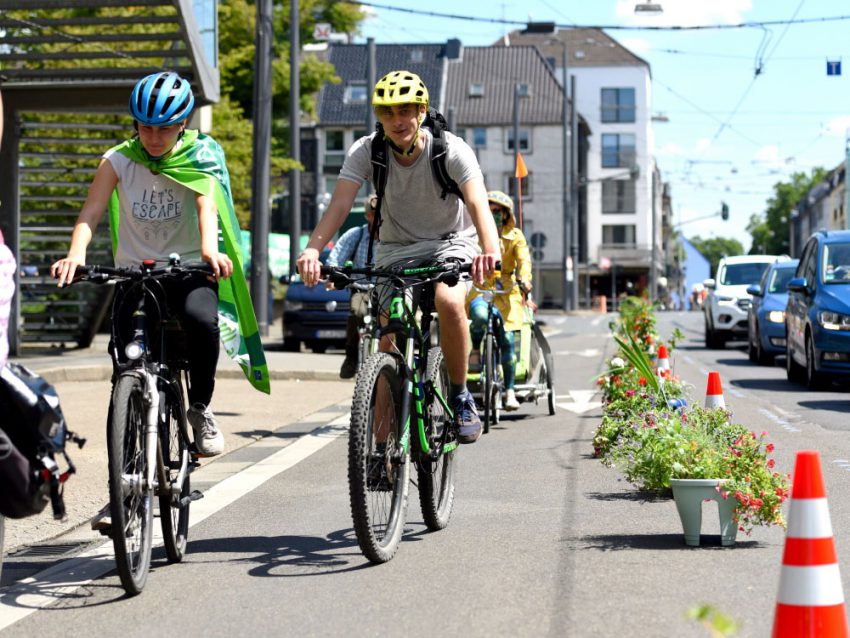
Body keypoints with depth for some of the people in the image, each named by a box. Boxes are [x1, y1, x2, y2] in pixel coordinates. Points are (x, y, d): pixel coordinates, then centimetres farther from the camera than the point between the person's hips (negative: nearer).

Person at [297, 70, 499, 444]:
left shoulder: (451, 150, -20)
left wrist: (490, 251, -55)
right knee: (388, 345, -9)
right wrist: (312, 250, -46)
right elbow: (340, 203, -27)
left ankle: (460, 397, -13)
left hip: (450, 243, -2)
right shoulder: (366, 152, -15)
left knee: (449, 302, -33)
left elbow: (478, 203, -34)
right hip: (395, 251, 2)